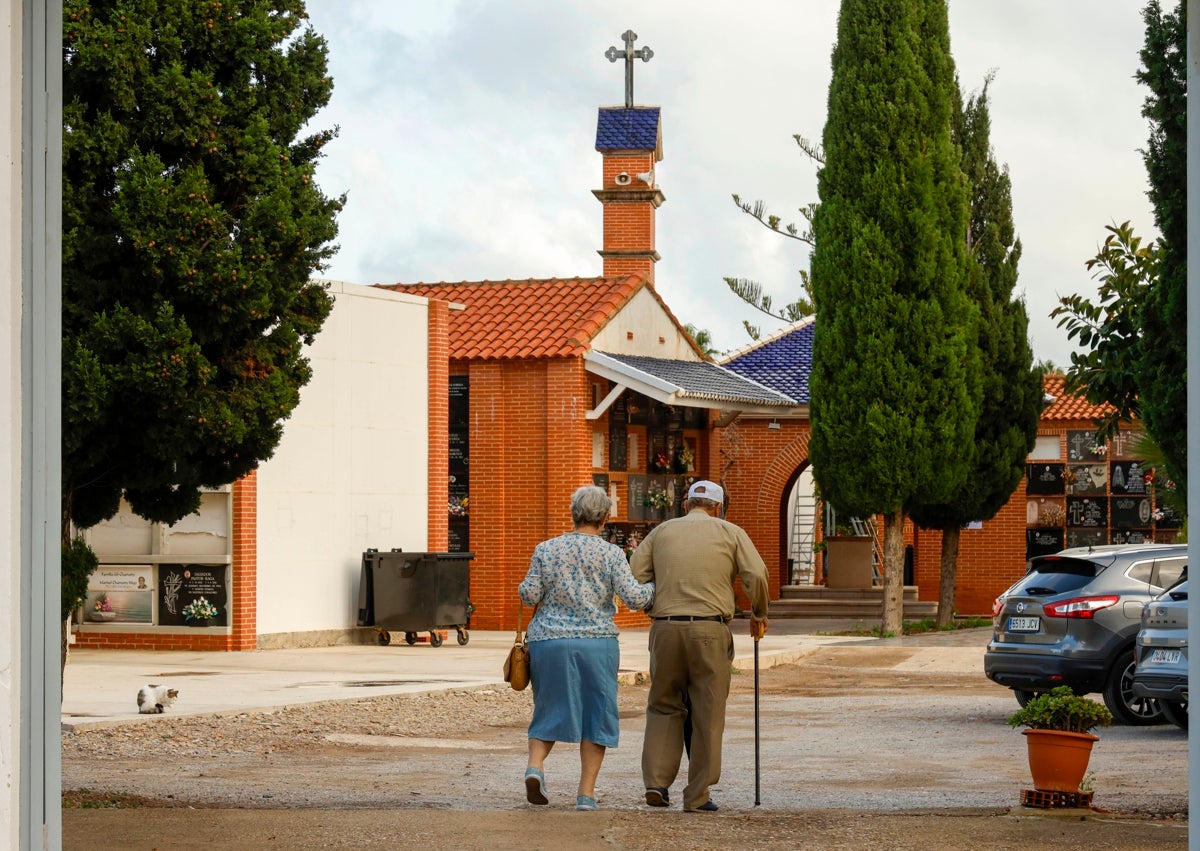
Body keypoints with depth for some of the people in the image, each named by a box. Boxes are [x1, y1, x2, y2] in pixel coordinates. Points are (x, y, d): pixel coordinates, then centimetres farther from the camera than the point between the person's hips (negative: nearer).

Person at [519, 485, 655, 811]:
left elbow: (530, 595, -1)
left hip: (549, 639, 2)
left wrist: (526, 586, 20)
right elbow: (632, 597, -9)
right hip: (597, 642, -2)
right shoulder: (611, 553, -3)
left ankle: (535, 764, -11)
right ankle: (586, 792, 4)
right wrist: (654, 587, 9)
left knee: (551, 708, 14)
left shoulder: (546, 549, 1)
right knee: (596, 712, 8)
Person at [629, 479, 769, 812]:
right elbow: (756, 575, -4)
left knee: (664, 707, 15)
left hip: (665, 628, 2)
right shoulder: (730, 533, 9)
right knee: (707, 715, 5)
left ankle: (657, 782, 2)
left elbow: (632, 576, 5)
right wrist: (759, 616, 11)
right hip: (710, 629, -2)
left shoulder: (661, 531, 14)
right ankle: (697, 795, 5)